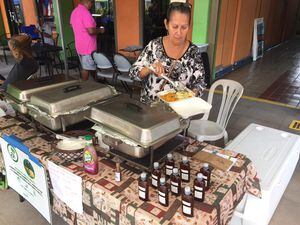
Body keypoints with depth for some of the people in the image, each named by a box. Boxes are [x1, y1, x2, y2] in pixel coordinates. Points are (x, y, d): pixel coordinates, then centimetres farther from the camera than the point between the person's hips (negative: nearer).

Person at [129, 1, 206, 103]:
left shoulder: (194, 52, -2)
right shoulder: (154, 45, -2)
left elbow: (199, 83, 4)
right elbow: (133, 72, 2)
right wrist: (149, 69, -17)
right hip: (150, 105, 0)